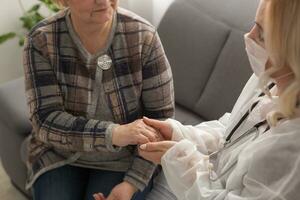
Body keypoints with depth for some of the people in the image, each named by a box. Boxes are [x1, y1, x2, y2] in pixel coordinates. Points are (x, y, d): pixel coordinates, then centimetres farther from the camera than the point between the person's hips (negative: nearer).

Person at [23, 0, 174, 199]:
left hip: (123, 158, 0)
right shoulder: (41, 41, -16)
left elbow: (161, 117, -11)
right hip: (60, 156, 1)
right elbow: (45, 121, -21)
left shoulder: (144, 36, -17)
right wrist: (113, 134, -36)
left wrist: (132, 183, -20)